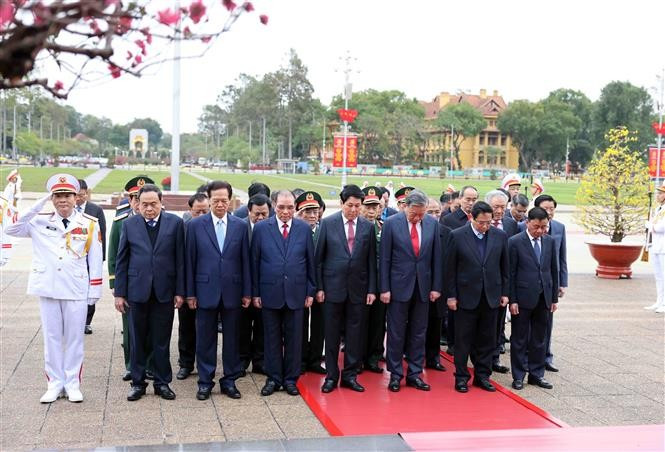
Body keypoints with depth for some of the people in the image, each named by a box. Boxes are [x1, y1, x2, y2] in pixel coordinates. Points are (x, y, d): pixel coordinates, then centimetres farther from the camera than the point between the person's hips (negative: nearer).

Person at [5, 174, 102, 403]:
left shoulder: (89, 224, 0)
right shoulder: (40, 221, 4)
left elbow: (95, 260, 1)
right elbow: (11, 229, -9)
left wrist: (94, 291, -1)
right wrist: (38, 205, -12)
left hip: (76, 290, -1)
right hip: (47, 289, 1)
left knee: (74, 338, 6)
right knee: (51, 337, 8)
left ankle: (73, 384, 17)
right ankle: (55, 383, 19)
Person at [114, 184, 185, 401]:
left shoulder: (175, 223, 0)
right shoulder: (129, 224, 3)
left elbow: (180, 259, 0)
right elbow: (121, 260, 5)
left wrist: (180, 291, -3)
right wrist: (119, 292, 1)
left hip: (164, 292, -1)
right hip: (137, 291, 1)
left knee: (162, 340, 7)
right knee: (137, 340, 9)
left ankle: (162, 382, 19)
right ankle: (137, 382, 21)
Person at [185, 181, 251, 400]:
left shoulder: (240, 226, 3)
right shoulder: (195, 225, 0)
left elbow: (245, 260, 4)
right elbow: (190, 261, 1)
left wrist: (247, 292, 2)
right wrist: (190, 293, -1)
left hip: (232, 291, 1)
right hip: (206, 290, -1)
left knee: (232, 338, 8)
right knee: (205, 339, 6)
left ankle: (230, 380, 20)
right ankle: (205, 382, 18)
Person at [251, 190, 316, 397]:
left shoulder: (304, 229, 2)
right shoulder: (261, 228, -1)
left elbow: (311, 262, 5)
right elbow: (254, 262, 2)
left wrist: (310, 291, 3)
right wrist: (255, 292, -1)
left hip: (296, 292, 1)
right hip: (270, 292, -1)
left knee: (294, 338, 7)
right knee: (272, 338, 8)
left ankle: (291, 378, 19)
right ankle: (273, 378, 20)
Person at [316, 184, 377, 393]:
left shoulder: (368, 227, 4)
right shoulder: (328, 224, -1)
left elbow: (371, 261, 6)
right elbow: (319, 258, 0)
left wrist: (371, 289, 2)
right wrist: (319, 287, -3)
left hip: (358, 289, 2)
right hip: (333, 286, -2)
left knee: (355, 334, 6)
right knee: (332, 334, 5)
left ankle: (350, 375, 18)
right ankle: (331, 376, 17)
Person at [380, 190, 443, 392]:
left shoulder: (432, 223, 1)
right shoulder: (391, 223, -7)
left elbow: (436, 257, 6)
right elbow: (385, 259, -5)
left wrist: (436, 286, 3)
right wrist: (384, 288, -7)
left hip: (423, 286, 3)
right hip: (399, 286, -3)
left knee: (418, 333, 9)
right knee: (396, 332, 5)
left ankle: (414, 374, 19)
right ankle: (395, 374, 16)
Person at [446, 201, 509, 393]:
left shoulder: (500, 236, 2)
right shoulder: (457, 236, -7)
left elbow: (504, 267, 9)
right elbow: (450, 269, -4)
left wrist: (504, 292, 7)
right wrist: (451, 296, -5)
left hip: (491, 296, 3)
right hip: (466, 296, -3)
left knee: (487, 339, 10)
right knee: (463, 339, 5)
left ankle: (482, 376, 22)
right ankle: (461, 377, 15)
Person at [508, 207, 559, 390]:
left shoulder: (549, 241, 6)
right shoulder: (515, 242, -7)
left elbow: (554, 270, 11)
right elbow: (510, 273, -7)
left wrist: (554, 297, 9)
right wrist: (512, 300, -10)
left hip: (543, 298, 4)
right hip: (523, 298, -4)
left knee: (539, 339, 11)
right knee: (519, 339, 5)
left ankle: (537, 374, 22)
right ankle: (518, 376, 14)